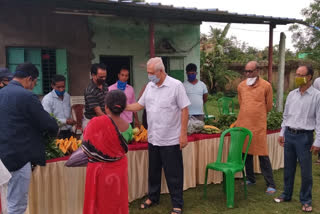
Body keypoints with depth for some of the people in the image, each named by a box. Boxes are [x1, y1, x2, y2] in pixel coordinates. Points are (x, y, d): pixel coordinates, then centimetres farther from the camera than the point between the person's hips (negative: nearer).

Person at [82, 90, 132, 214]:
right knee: (117, 202, 19)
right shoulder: (127, 127, -8)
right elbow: (125, 147, 4)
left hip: (99, 169, -3)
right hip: (119, 169, 3)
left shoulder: (96, 123, -20)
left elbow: (86, 145, -12)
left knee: (99, 202, 14)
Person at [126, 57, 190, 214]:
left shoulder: (176, 85, -11)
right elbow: (140, 105, 15)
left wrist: (183, 134, -15)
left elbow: (184, 110, -12)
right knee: (153, 171, 19)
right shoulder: (149, 86, 6)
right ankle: (153, 197, 38)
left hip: (171, 140, -6)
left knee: (173, 174, 4)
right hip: (153, 138, 6)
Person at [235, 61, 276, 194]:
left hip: (259, 125, -4)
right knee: (246, 152, 12)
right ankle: (250, 179, 28)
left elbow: (268, 107, 7)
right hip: (243, 123, 4)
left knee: (262, 155, -3)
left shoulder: (266, 86, -3)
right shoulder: (241, 86, 8)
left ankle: (270, 185, 6)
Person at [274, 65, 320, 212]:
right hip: (289, 134, 5)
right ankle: (286, 195, 29)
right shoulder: (291, 94, 8)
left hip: (304, 136, -5)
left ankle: (306, 201, 18)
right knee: (288, 168, 14)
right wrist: (282, 133, 11)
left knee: (306, 171, 3)